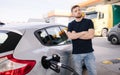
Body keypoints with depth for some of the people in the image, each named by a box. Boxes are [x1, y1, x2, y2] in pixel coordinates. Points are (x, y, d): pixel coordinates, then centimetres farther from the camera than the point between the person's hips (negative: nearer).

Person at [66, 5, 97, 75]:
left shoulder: (89, 21, 3)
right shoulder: (71, 24, 7)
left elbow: (91, 35, -11)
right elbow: (70, 36, -11)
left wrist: (76, 35, -9)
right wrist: (84, 32, -10)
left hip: (89, 52, 0)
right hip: (76, 53, 1)